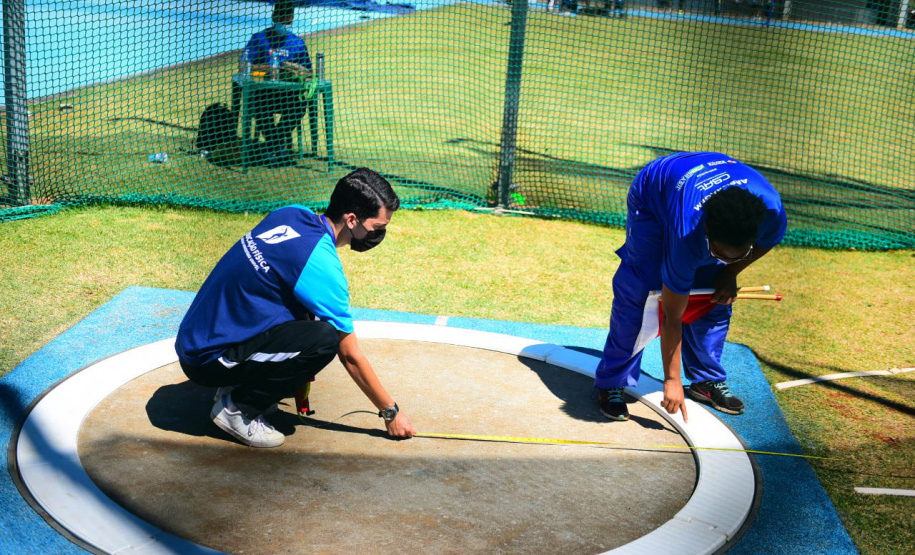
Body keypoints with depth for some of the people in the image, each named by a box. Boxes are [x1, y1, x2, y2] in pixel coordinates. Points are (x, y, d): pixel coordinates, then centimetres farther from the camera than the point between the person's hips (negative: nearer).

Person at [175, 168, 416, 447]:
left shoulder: (292, 214, 2)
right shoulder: (322, 266, -21)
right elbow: (350, 356, -13)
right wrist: (391, 412, -1)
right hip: (207, 360, -9)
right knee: (326, 338, -22)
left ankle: (238, 386, 12)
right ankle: (236, 407, -7)